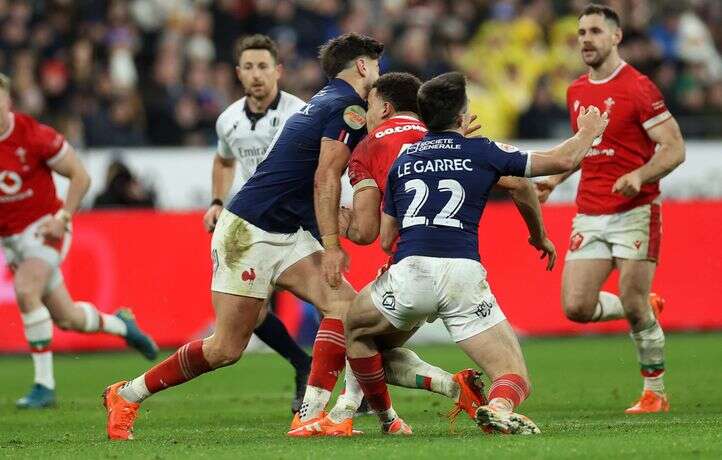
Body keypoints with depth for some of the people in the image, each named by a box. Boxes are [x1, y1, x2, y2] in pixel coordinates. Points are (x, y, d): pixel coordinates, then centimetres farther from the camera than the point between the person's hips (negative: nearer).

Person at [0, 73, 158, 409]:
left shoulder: (33, 135, -17)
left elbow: (80, 176, -8)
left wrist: (62, 218, -17)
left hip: (42, 227, -5)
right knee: (67, 318, 9)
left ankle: (44, 384, -20)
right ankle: (121, 324, 43)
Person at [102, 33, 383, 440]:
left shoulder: (324, 102, 18)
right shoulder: (350, 108, -10)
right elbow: (325, 179, -19)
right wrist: (331, 246, -21)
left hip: (287, 236, 10)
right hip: (249, 233, -10)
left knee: (345, 305, -9)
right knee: (227, 347, -6)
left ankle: (311, 414, -15)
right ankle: (127, 395, 9)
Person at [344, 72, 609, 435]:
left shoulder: (402, 162, 20)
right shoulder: (481, 152, 13)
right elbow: (562, 160, 18)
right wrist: (588, 132, 37)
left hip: (409, 272, 2)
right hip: (464, 274, -2)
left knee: (356, 330, 32)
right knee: (514, 379, 3)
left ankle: (386, 419, 29)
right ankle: (500, 407, -32)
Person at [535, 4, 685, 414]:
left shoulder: (639, 88, -9)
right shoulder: (576, 92, 12)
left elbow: (674, 148, -11)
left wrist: (639, 176, -27)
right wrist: (555, 179, 15)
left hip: (635, 211, -6)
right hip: (589, 214, 6)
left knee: (634, 307, -8)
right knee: (577, 307, -4)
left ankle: (655, 393, 8)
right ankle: (647, 309, 25)